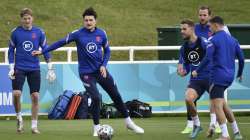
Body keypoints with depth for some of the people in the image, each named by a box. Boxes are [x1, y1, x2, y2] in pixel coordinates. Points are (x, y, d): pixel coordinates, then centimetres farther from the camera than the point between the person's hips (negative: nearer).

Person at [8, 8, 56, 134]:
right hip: (19, 68, -1)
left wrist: (50, 68, 3)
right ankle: (19, 118, 8)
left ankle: (34, 126, 8)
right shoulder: (15, 32, 0)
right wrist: (11, 68, 0)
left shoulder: (39, 32, 1)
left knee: (35, 96, -2)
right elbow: (11, 50, 7)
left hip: (34, 69, 1)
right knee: (16, 94, -16)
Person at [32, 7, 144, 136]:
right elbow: (61, 42, -5)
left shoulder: (101, 34, -1)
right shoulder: (78, 34, -10)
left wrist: (103, 65, -4)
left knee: (116, 96, 7)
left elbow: (107, 50, 11)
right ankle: (96, 127, 4)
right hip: (86, 73, -3)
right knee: (96, 98, -15)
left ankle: (128, 122, 23)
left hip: (100, 71, 3)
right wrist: (42, 51, -5)